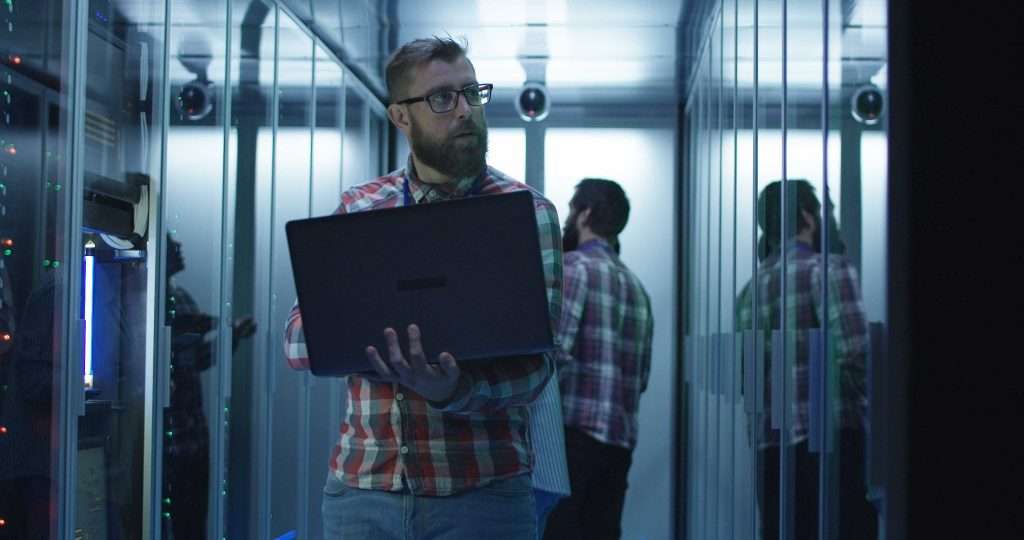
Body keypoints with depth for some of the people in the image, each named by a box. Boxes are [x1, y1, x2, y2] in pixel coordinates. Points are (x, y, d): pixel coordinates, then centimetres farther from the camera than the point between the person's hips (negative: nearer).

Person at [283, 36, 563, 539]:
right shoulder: (357, 209, 6)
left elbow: (533, 358, -9)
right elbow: (298, 339, 0)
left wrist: (455, 390, -28)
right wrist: (363, 336, -21)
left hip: (482, 489, -2)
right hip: (361, 486, 2)